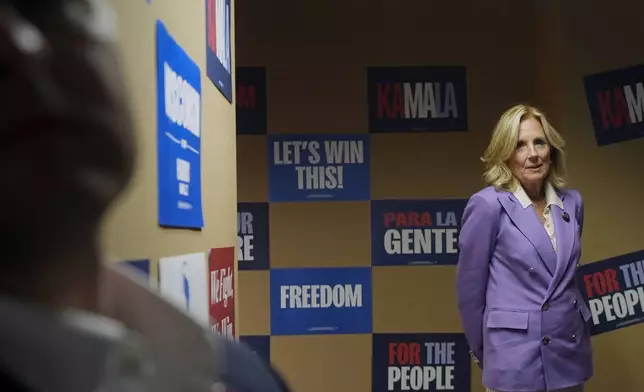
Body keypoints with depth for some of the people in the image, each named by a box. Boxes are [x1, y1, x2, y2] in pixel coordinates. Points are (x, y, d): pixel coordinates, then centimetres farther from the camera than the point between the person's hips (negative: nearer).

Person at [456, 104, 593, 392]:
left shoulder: (572, 201, 2)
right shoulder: (488, 205, -14)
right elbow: (470, 287, -6)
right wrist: (482, 352, 3)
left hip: (572, 352, 5)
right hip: (517, 357, -5)